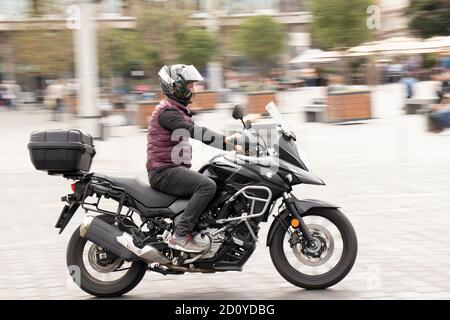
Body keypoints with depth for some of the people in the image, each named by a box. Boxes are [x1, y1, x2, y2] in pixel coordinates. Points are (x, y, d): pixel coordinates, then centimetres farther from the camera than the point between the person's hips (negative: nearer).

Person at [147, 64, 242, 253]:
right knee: (208, 186, -28)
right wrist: (227, 141, -30)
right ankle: (180, 236, -30)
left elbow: (199, 133, 17)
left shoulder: (178, 110, 21)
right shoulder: (167, 112, -13)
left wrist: (231, 141, 6)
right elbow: (194, 131, -26)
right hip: (164, 172, -11)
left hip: (175, 169, 11)